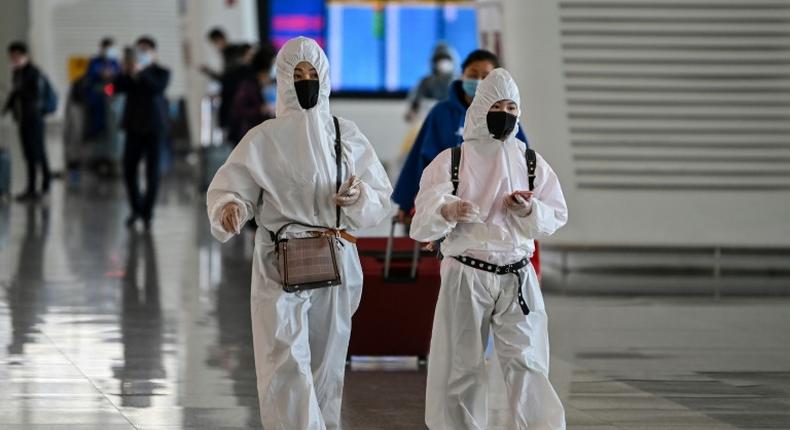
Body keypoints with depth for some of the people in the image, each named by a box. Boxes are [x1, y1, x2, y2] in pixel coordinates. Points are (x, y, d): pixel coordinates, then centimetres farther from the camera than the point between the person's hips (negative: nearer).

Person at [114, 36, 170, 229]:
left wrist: (141, 73, -22)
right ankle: (136, 208, 16)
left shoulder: (161, 73, 1)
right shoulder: (132, 72, 12)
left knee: (152, 171, -3)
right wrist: (126, 74, -14)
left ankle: (147, 212, 3)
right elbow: (118, 88, 0)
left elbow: (157, 88, -18)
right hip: (134, 126, 4)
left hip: (153, 126, -4)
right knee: (128, 169, 1)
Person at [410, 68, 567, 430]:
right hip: (466, 276, -1)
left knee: (527, 364, -6)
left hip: (517, 277, 2)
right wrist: (448, 212, -31)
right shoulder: (451, 161, -2)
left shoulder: (531, 162, 7)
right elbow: (423, 223, -9)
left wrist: (529, 212, -14)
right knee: (461, 367, 3)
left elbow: (555, 218, 8)